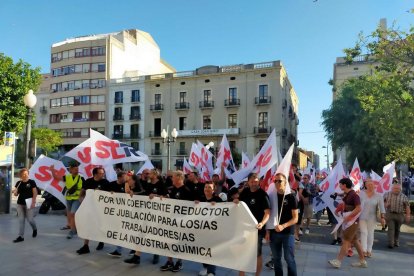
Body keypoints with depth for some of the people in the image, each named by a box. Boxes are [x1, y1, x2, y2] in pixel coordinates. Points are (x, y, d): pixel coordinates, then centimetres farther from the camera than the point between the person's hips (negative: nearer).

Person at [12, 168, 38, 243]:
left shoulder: (32, 182, -5)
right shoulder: (18, 183, 6)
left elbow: (35, 193, -6)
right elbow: (16, 194, 9)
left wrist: (33, 202, -12)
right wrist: (15, 192, -14)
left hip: (29, 204, -4)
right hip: (20, 204, 4)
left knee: (30, 219, 0)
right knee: (21, 220, 5)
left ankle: (35, 229, 30)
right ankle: (21, 236, 9)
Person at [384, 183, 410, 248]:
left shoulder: (404, 197, 0)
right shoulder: (387, 194, 3)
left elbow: (407, 207, -1)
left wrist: (408, 216, -6)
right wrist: (385, 204, -6)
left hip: (399, 215, 1)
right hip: (389, 214, -1)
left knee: (397, 229, 13)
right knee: (391, 229, -6)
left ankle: (396, 242, 29)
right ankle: (391, 243, -7)